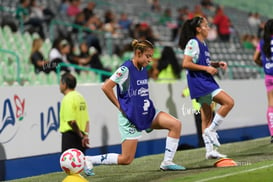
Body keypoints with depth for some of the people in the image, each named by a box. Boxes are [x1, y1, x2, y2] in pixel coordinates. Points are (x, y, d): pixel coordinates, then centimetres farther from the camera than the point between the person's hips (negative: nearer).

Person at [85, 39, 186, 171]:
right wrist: (120, 106, -12)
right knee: (126, 159, -7)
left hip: (148, 113, 7)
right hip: (131, 117, -7)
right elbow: (106, 87, -18)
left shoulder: (143, 70, 8)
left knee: (175, 124, -10)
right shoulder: (126, 69, -16)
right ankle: (87, 160, 5)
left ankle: (167, 162, -3)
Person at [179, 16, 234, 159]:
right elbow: (186, 64, -19)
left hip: (206, 81, 10)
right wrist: (206, 68, -19)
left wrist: (216, 64, 13)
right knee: (228, 102, -17)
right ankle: (211, 131, -10)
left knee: (207, 117, 9)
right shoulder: (193, 43, -11)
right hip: (198, 82, -10)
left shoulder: (202, 43, 17)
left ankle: (210, 150, 11)